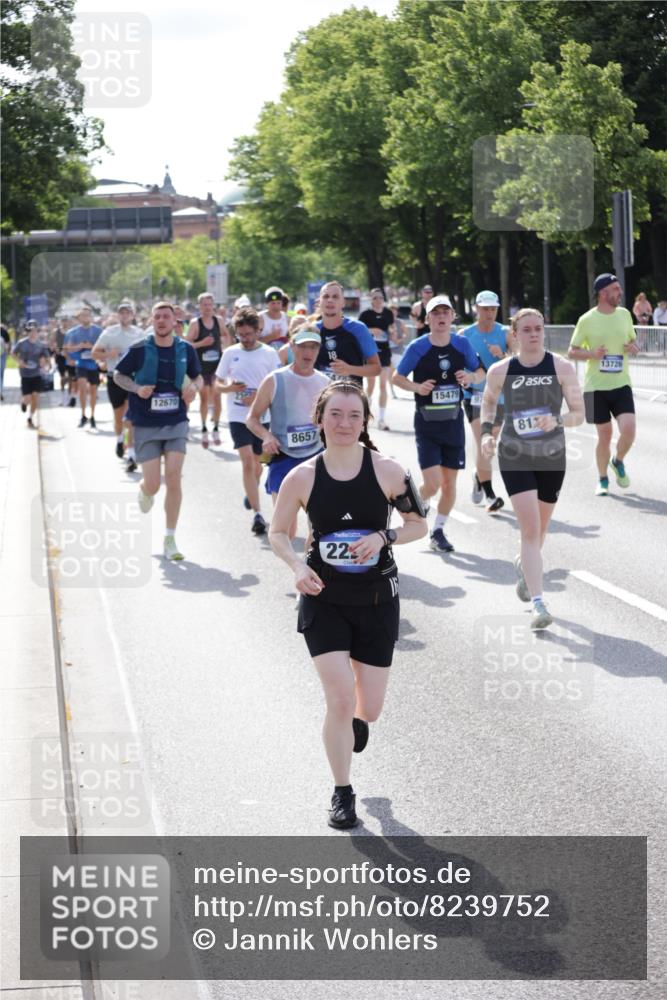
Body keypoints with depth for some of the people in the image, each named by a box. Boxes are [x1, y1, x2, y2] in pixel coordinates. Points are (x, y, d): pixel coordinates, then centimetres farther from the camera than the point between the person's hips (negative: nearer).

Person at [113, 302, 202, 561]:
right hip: (146, 425, -1)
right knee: (152, 485, -3)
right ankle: (143, 495, 38)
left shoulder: (186, 349, 1)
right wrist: (137, 388, -14)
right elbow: (118, 375, 5)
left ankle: (170, 540, -1)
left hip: (176, 423, 1)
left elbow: (197, 376, 17)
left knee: (173, 478, -10)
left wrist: (193, 387, -6)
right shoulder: (140, 350, -6)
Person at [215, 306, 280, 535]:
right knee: (247, 461, -13)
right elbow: (218, 383, 10)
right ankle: (257, 514, -17)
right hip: (238, 416, 0)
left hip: (262, 416, 0)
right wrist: (229, 387, -13)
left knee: (256, 461, 16)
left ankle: (251, 493, 47)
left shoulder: (269, 354, -1)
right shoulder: (230, 353, 4)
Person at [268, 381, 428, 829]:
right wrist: (298, 566, -14)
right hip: (324, 599, -1)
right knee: (340, 699, -11)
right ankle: (342, 794, 9)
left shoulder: (387, 471, -8)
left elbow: (419, 524, 2)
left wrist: (383, 537, -17)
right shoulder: (303, 477, -7)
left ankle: (356, 722, 47)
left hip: (377, 599, 1)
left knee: (369, 708, 6)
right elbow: (278, 533, 5)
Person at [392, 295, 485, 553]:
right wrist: (417, 387, -18)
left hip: (453, 420, 3)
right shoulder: (418, 347, -8)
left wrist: (471, 377, -12)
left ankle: (438, 531, 24)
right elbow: (396, 377, 1)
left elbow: (480, 372, 12)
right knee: (433, 484, -13)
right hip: (427, 423, -3)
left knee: (450, 483, 6)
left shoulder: (462, 344, 0)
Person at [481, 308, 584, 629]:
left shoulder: (561, 368, -7)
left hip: (552, 458, 2)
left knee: (540, 528, 18)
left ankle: (523, 564, 52)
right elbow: (488, 400, 16)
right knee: (530, 527, -15)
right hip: (515, 458, -2)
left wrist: (557, 421, -25)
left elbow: (579, 414, -5)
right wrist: (486, 431, 0)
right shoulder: (501, 371, -5)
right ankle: (539, 605, -17)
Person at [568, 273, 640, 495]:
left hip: (621, 385, 2)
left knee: (629, 429, -14)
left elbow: (633, 341, 18)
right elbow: (572, 352, 1)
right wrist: (591, 354, -18)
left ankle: (618, 462, 16)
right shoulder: (587, 320, -5)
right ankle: (603, 480, 21)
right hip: (596, 386, -2)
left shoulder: (624, 314, 5)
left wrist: (633, 348, -6)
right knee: (604, 435, 2)